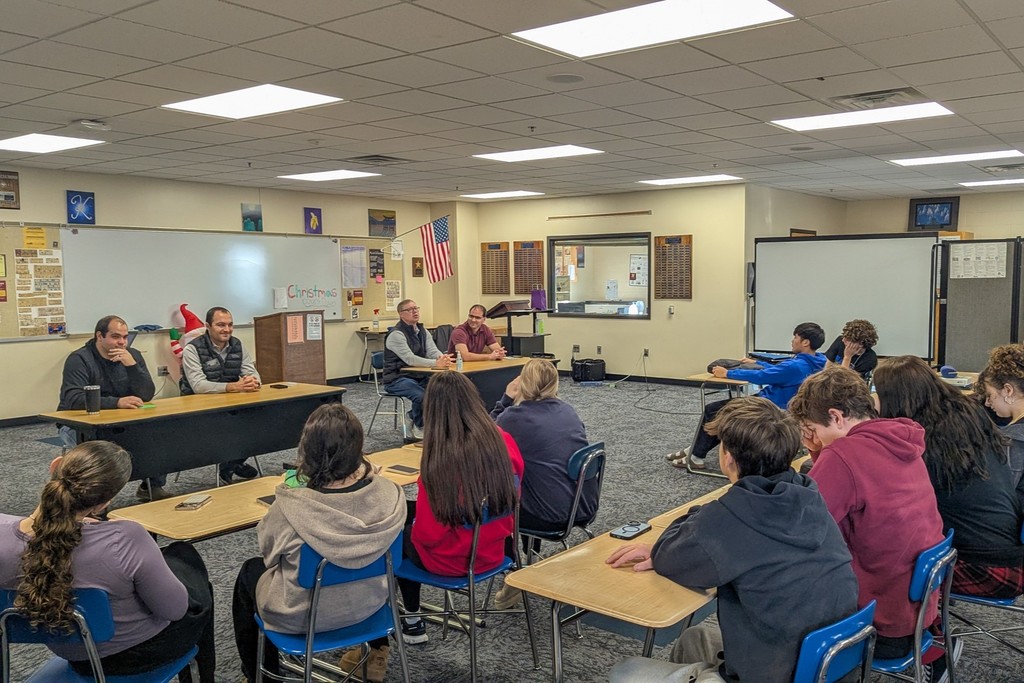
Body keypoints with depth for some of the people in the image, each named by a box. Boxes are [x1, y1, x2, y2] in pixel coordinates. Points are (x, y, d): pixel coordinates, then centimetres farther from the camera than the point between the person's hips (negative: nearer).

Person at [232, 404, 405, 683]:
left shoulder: (290, 507, -33)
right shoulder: (390, 494, -23)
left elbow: (268, 553, -11)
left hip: (301, 616, -3)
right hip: (368, 605, 3)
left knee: (249, 571, 28)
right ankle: (377, 654, 45)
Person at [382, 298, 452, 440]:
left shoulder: (422, 331, 11)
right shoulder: (396, 334, -15)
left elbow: (433, 351, -1)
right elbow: (410, 359, -26)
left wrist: (443, 358, -26)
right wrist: (436, 363, -36)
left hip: (418, 376, 8)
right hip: (397, 379, -8)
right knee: (421, 395, -32)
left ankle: (412, 418, 7)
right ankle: (418, 428, -2)